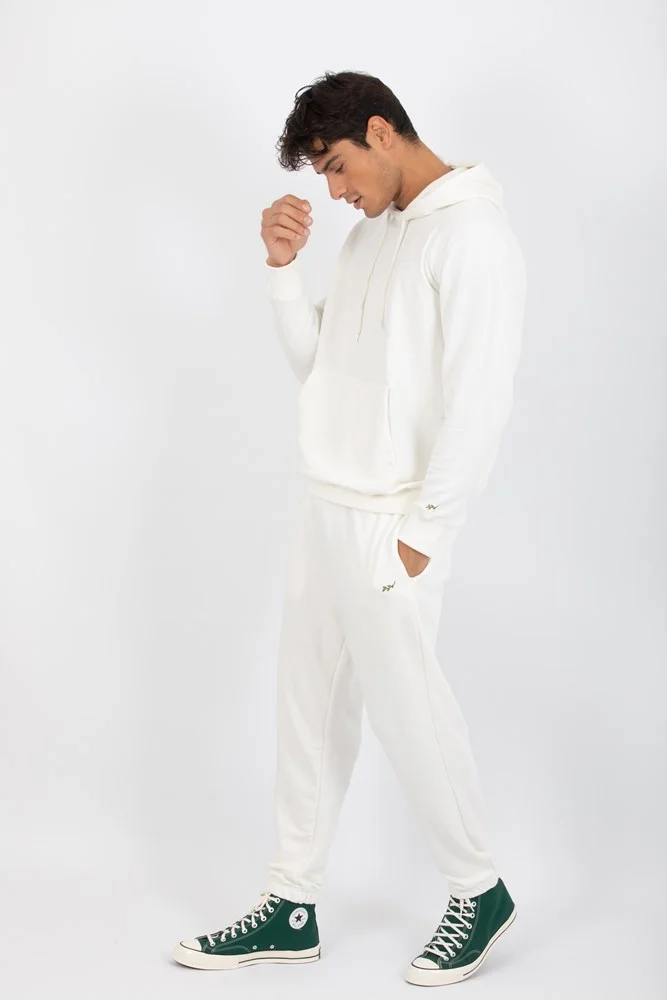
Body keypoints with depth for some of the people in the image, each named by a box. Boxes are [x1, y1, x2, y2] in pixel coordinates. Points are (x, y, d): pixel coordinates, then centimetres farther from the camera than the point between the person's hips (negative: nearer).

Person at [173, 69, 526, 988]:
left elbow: (477, 403, -17)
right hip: (326, 508, 8)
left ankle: (480, 892, 21)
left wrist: (425, 532, -17)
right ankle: (293, 908, 23)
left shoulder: (472, 234, -12)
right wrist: (283, 266, 4)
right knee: (310, 705, 12)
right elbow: (317, 363, 17)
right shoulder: (372, 232, 15)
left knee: (406, 705, 1)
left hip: (390, 526, -8)